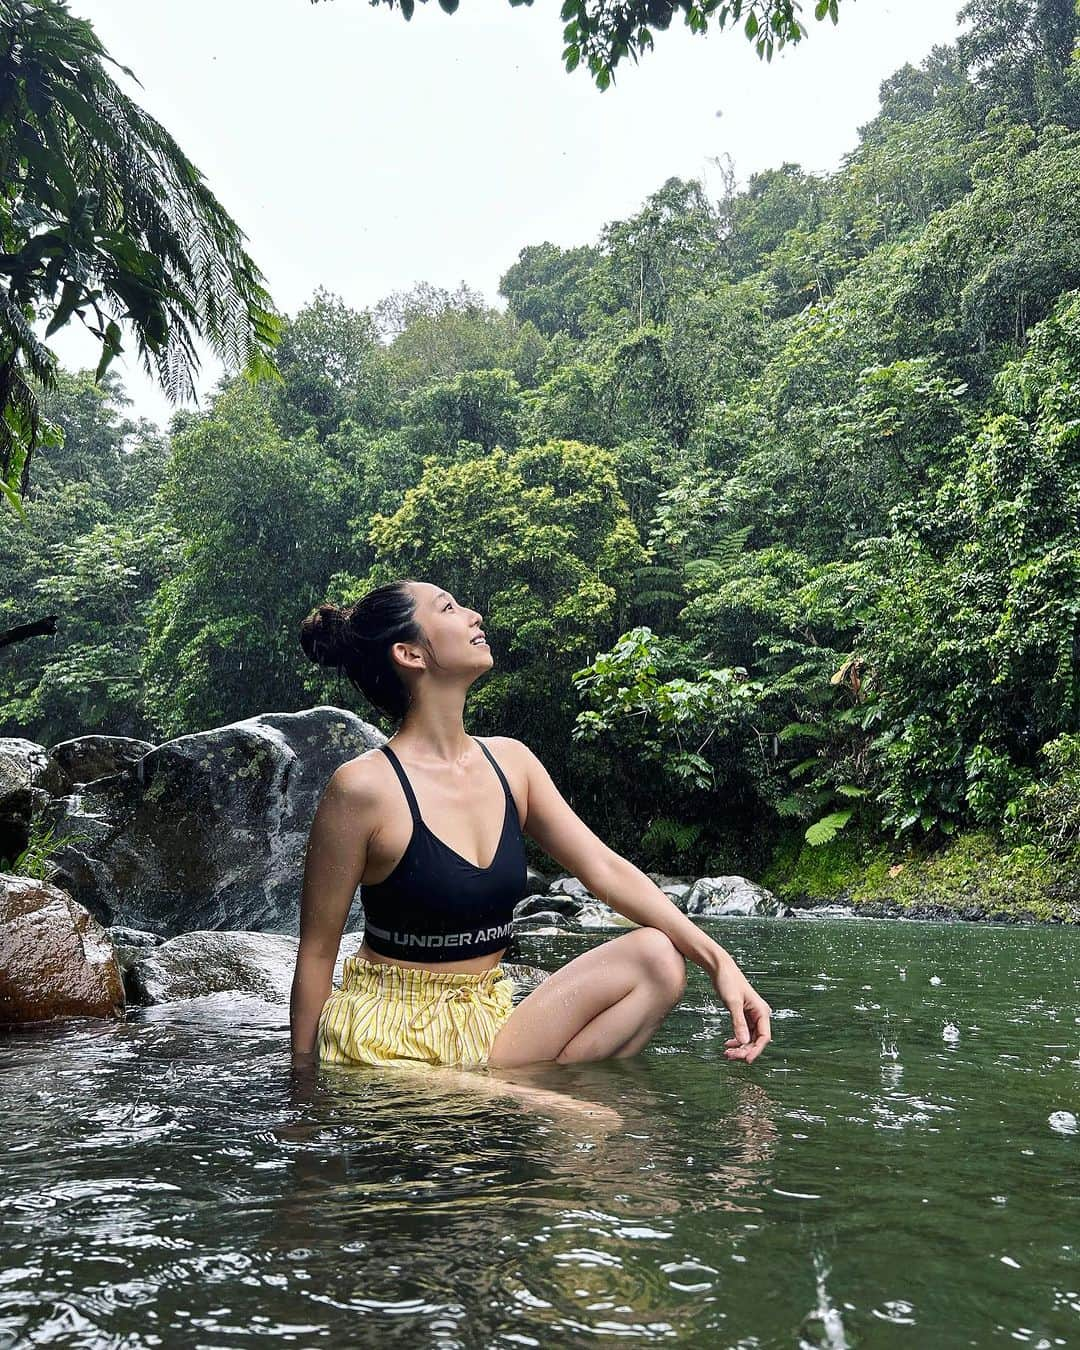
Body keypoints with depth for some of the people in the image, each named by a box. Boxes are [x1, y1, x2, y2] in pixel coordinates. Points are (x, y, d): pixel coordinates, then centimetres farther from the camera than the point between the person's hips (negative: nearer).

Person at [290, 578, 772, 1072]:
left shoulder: (509, 761, 3)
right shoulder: (363, 786, -15)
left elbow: (605, 868, 0)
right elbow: (316, 951, -9)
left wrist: (718, 960, -9)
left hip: (490, 1026, 7)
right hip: (387, 1047, -7)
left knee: (656, 957, -8)